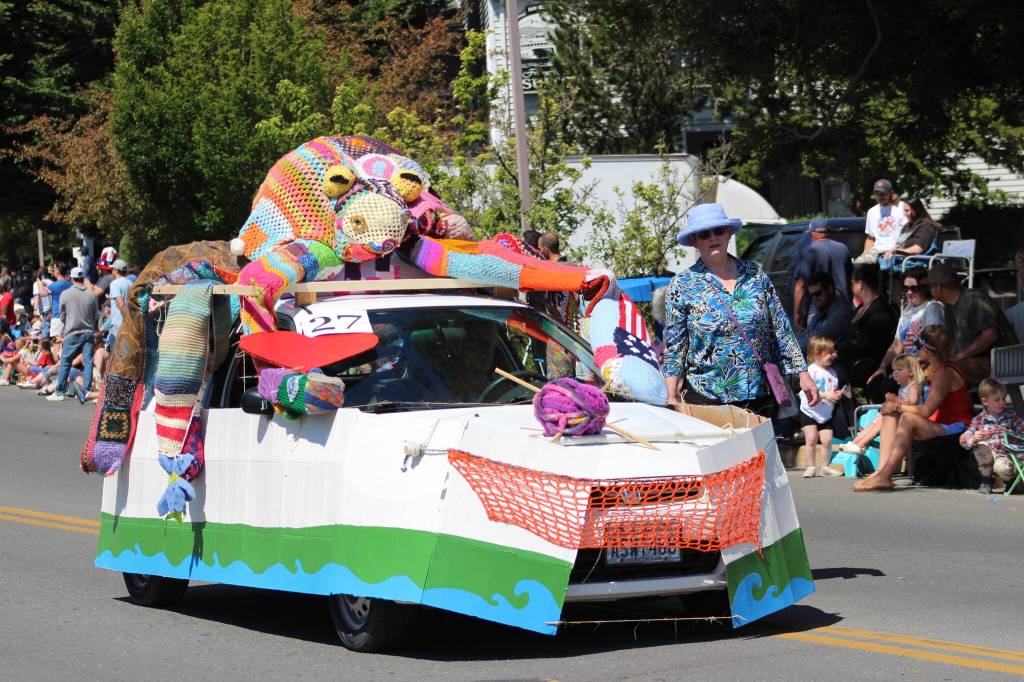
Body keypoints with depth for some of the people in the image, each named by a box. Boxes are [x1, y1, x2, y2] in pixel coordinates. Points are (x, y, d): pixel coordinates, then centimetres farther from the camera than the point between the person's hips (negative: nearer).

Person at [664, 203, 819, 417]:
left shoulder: (755, 275, 6)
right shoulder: (682, 286, 0)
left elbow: (781, 330, 8)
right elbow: (674, 347, 0)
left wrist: (803, 373, 5)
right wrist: (671, 398, -6)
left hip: (760, 397, 2)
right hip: (706, 398, -2)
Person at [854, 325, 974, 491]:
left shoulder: (945, 373, -15)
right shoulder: (937, 370, 14)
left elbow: (926, 411, -20)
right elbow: (928, 409, 9)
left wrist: (898, 406, -8)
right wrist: (900, 402, 4)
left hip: (957, 432, -10)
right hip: (943, 429, 10)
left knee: (908, 419, -31)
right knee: (890, 415, 2)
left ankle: (884, 477, -29)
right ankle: (881, 470, -15)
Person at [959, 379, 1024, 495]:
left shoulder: (1010, 415, 13)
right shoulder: (978, 420, 8)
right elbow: (963, 439, 2)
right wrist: (973, 439, -21)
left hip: (1006, 455, -1)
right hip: (988, 456, 1)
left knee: (1003, 468, -38)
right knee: (981, 446, -35)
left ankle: (1008, 479, 5)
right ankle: (986, 481, -11)